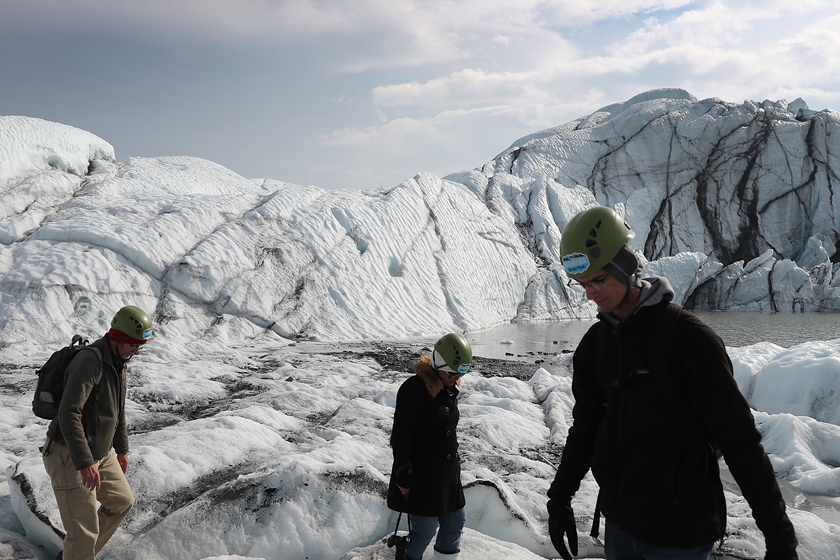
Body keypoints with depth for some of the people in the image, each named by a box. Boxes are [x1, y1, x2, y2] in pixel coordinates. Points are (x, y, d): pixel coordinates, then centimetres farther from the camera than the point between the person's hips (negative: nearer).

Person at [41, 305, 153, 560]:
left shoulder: (118, 361, 6)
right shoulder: (89, 362, -24)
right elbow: (68, 414, -32)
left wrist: (121, 448, 26)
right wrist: (85, 463, -36)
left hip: (101, 453, 9)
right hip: (69, 456, -9)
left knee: (122, 502, 21)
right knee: (84, 533, -7)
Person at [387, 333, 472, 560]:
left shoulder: (449, 388, 7)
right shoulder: (415, 389, -19)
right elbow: (400, 437, -19)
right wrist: (405, 477, -18)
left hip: (448, 473, 9)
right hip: (422, 476, -8)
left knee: (455, 523, 16)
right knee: (425, 531, -1)